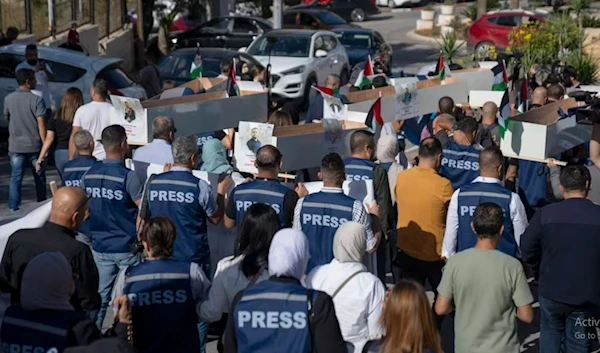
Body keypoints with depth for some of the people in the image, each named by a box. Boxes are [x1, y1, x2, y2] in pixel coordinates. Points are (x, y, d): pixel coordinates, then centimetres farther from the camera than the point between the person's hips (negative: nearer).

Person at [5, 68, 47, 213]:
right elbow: (41, 124, -15)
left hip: (15, 145, 2)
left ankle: (14, 209, -1)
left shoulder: (8, 99, 0)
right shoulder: (36, 100, -11)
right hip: (34, 145, -2)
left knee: (15, 178, 4)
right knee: (39, 178, 12)